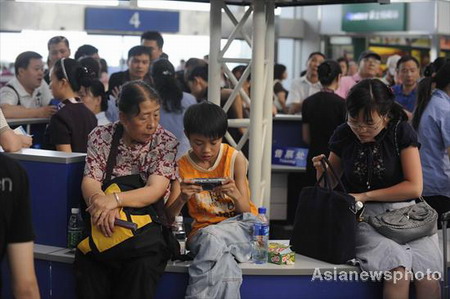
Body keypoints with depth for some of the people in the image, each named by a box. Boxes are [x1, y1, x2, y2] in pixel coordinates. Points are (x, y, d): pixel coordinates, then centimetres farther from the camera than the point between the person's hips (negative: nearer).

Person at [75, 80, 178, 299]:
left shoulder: (167, 142, -1)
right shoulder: (101, 136, 6)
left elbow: (154, 191, -10)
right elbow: (89, 181, -2)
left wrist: (115, 200, -27)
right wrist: (98, 200, -26)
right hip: (104, 223, 2)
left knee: (142, 264, -30)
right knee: (85, 260, -26)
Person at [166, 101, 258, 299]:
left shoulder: (235, 158, -1)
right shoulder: (182, 166, 3)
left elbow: (246, 212, -2)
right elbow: (168, 217, -3)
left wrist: (236, 195, -25)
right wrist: (181, 198, -25)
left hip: (239, 225, 0)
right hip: (203, 231, 1)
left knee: (213, 238, -36)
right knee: (223, 263, -36)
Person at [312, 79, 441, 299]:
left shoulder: (401, 131, -1)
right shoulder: (343, 135, 5)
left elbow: (414, 187, -6)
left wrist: (365, 196, -9)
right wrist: (322, 173, -9)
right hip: (361, 217, 0)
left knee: (429, 281, -28)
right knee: (398, 271, -31)